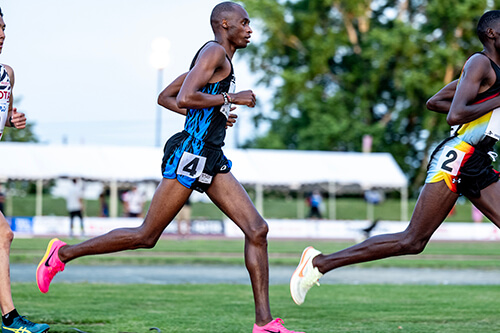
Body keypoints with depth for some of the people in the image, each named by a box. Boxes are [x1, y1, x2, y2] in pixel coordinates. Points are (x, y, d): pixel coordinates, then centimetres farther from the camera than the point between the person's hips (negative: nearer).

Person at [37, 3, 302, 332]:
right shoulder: (214, 52, -9)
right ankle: (63, 253, 12)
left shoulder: (217, 58, 21)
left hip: (212, 160, 10)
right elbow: (184, 98, -23)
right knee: (146, 236, -3)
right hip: (190, 155, -10)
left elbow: (165, 97, 25)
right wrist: (230, 98, -14)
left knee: (257, 229, -3)